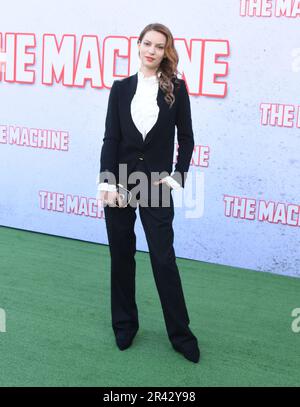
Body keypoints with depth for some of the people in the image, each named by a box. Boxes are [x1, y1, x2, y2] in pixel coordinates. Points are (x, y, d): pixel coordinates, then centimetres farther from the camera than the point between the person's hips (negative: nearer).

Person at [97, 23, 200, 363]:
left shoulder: (176, 89, 1)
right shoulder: (121, 88, 4)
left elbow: (186, 138, 5)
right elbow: (111, 137, -2)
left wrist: (178, 177, -3)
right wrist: (107, 181, -11)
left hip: (156, 184, -2)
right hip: (120, 181, 2)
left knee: (164, 259, -1)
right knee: (121, 256, 10)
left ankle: (180, 334, 14)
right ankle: (124, 325, 27)